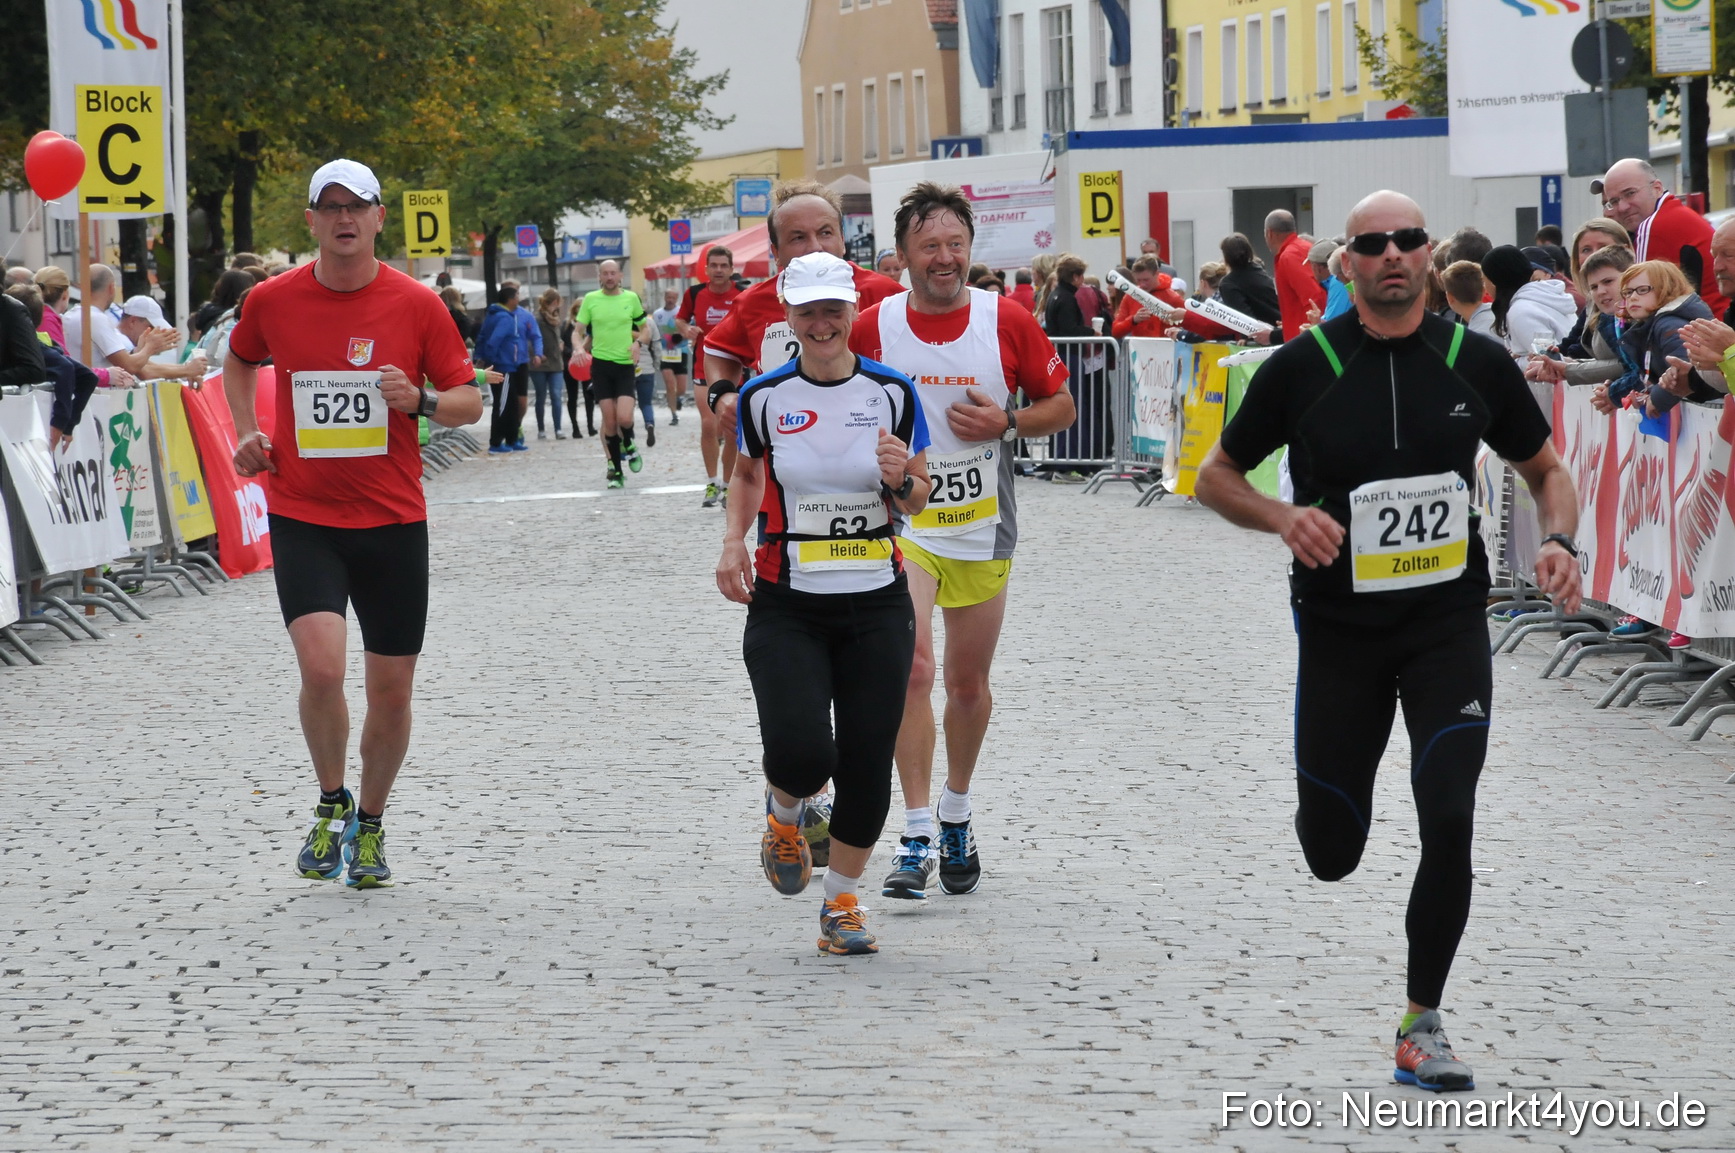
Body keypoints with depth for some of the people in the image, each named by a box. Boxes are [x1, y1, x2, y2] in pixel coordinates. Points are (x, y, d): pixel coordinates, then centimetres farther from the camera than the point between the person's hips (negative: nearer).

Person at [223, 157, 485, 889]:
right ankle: (331, 803, 4)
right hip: (303, 518, -1)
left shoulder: (416, 305, -3)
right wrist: (246, 431, 8)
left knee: (392, 691, 6)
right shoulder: (273, 301, 0)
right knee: (322, 665, -20)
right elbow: (239, 361, 22)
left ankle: (370, 823, 28)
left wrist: (420, 401, -17)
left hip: (392, 522, 1)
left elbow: (469, 402, 4)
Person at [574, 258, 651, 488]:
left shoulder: (631, 297, 4)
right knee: (609, 421, -2)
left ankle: (629, 446, 17)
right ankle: (616, 471, 9)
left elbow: (644, 328, 14)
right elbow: (579, 331, 7)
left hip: (625, 365, -1)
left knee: (624, 418, -16)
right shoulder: (590, 299, 3)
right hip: (600, 364, 1)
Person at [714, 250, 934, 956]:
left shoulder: (891, 393, -1)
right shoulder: (764, 397, -1)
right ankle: (785, 813, 19)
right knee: (800, 754, -18)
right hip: (786, 606, -1)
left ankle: (843, 900, 20)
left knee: (867, 763, -1)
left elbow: (915, 503, 8)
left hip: (877, 604, 1)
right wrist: (734, 540, 5)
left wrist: (902, 480, -15)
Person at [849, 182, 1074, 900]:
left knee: (969, 683, 13)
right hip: (900, 524, -2)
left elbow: (1061, 405, 4)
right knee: (912, 667, -18)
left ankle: (957, 814, 36)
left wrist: (1006, 422, -14)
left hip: (983, 528, 2)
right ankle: (917, 837, -16)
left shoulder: (1007, 322, -5)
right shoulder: (871, 329, -5)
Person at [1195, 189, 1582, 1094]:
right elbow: (1216, 476, 4)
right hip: (1339, 629, 0)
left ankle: (1421, 1026, 4)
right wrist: (1282, 518, -16)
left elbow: (1546, 469, 12)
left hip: (1449, 621, 0)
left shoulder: (1476, 362, -2)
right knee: (1332, 856, 5)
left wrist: (1558, 541, -9)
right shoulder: (1303, 367, -6)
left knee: (1449, 821, -13)